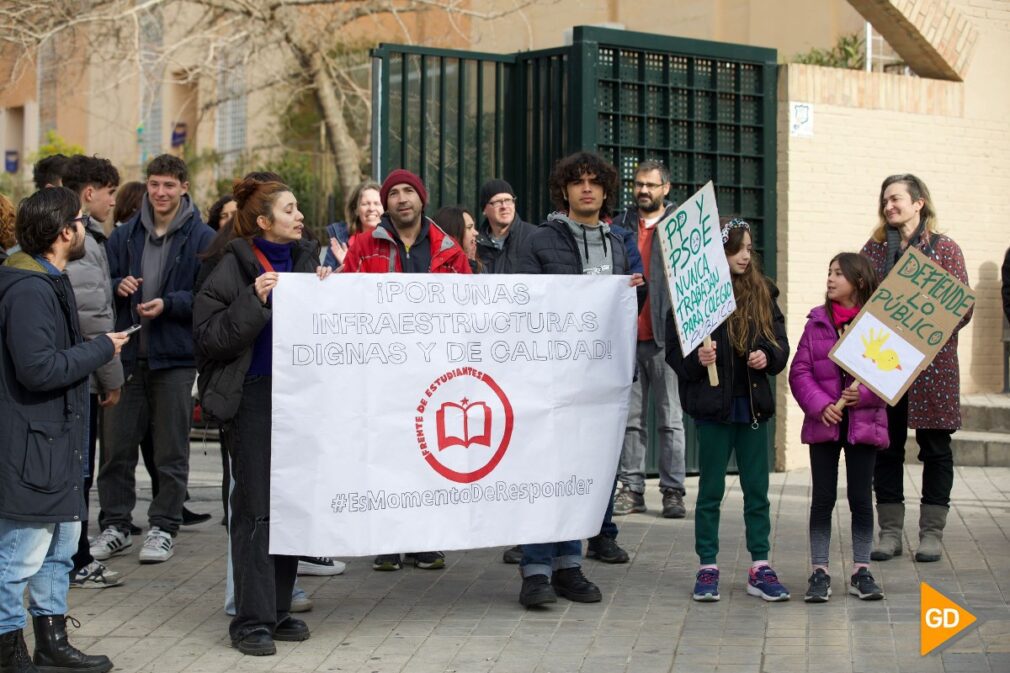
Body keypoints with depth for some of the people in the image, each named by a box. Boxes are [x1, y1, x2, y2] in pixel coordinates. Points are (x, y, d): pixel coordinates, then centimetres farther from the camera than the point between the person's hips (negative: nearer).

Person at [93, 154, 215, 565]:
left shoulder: (202, 239, -3)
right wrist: (118, 286, -8)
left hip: (176, 357, -3)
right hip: (127, 355, 3)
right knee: (116, 445, 6)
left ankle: (164, 528, 16)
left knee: (171, 450, 5)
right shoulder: (125, 235, 8)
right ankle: (115, 526, 18)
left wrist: (168, 304, -19)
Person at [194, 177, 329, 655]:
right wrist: (255, 301, -18)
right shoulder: (236, 266, -3)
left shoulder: (306, 260, 13)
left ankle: (278, 610, 17)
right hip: (254, 396, -6)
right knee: (256, 508, -5)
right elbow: (208, 336, -9)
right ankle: (252, 620, 0)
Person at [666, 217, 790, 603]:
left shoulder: (761, 292, 7)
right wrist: (696, 360, -25)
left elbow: (780, 342, 11)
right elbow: (674, 347, -7)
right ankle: (707, 568, 14)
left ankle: (759, 568, 15)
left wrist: (768, 357, -9)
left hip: (753, 404, 4)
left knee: (757, 489, 8)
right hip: (713, 405, -4)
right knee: (711, 490, 5)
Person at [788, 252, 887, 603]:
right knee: (823, 498, 5)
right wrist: (820, 406, -14)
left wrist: (864, 394, -19)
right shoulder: (817, 322, 3)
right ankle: (819, 571, 11)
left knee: (861, 498, 6)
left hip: (864, 422, -1)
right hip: (824, 423, 1)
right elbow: (799, 371, -1)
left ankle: (861, 571, 16)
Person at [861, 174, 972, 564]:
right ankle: (890, 532, 14)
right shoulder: (874, 249, 10)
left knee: (934, 447, 3)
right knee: (886, 447, 5)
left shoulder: (944, 249, 1)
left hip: (932, 363, -3)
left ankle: (931, 532, 12)